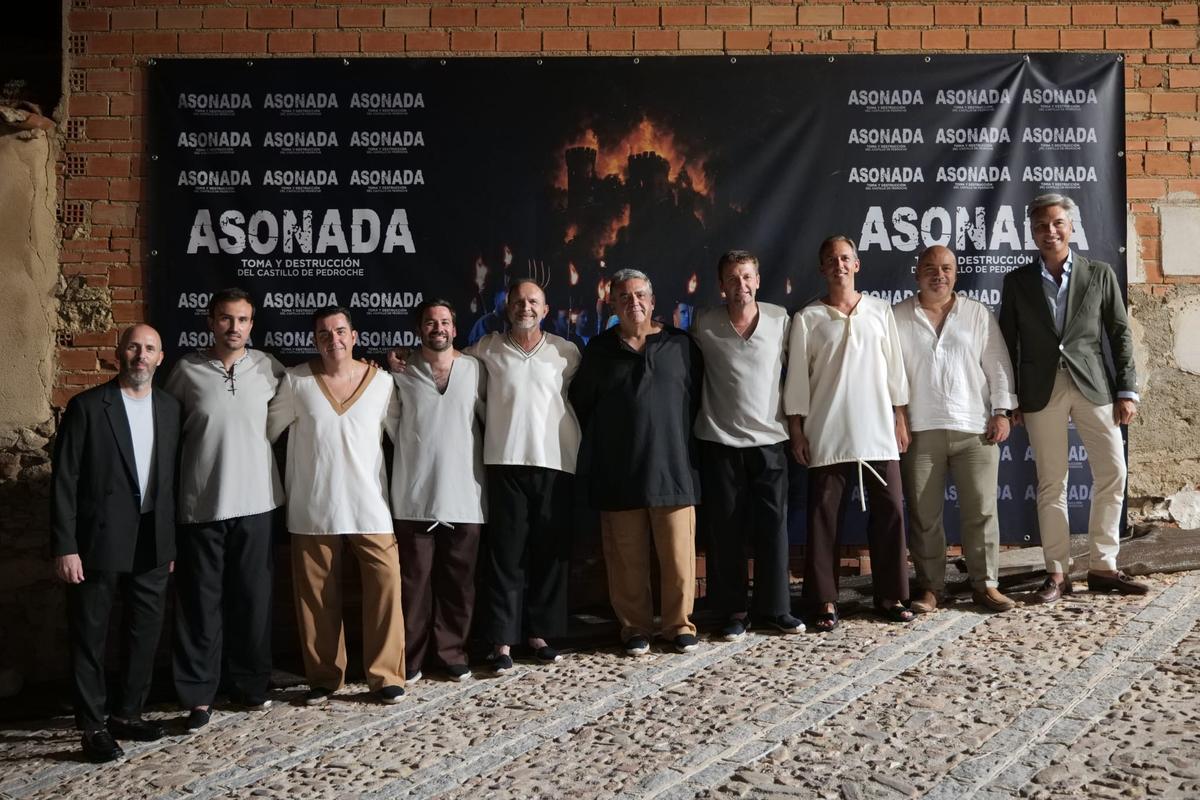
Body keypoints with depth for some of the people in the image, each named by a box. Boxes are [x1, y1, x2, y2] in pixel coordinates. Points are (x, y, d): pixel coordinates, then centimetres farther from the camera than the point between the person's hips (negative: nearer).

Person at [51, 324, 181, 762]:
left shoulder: (170, 407, 7)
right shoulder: (87, 406, -7)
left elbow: (172, 476, 9)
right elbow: (64, 480, -8)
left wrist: (172, 540, 8)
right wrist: (65, 547, -13)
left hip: (152, 544, 4)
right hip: (100, 542, -4)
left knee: (145, 633, 12)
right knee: (90, 636, 5)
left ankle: (127, 714, 27)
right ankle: (93, 727, 16)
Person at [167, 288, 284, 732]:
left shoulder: (267, 367, 2)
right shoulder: (187, 370, -1)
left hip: (255, 501, 1)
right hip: (202, 504, -1)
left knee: (253, 597, 9)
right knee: (200, 601, 3)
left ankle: (250, 683, 25)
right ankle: (198, 695, 14)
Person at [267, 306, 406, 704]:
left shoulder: (382, 381, 0)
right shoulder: (295, 381, -1)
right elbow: (266, 429, 8)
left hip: (370, 506, 0)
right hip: (312, 508, 0)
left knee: (386, 585, -5)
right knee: (316, 595, 8)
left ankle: (386, 675, 9)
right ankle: (323, 676, 23)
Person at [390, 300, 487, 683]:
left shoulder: (475, 370, 4)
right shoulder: (401, 373, 2)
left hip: (464, 496, 1)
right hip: (414, 496, -1)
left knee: (459, 580, 8)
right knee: (414, 579, 4)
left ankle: (452, 651, 21)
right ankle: (411, 655, 16)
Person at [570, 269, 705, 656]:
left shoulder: (680, 345, 6)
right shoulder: (600, 349, 9)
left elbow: (696, 398, 10)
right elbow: (581, 404, 14)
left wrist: (677, 437, 7)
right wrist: (601, 446, 12)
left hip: (672, 467, 0)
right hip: (618, 472, 1)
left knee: (678, 553, 1)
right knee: (627, 557, 5)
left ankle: (679, 624, 16)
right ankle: (635, 627, 18)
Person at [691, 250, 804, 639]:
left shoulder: (780, 319, 1)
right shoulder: (704, 324, -2)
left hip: (769, 439, 1)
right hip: (720, 441, 0)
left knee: (773, 526, 4)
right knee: (724, 529, 4)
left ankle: (775, 608, 16)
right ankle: (733, 611, 14)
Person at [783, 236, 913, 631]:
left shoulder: (880, 311, 8)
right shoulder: (807, 318, 2)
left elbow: (894, 368, 10)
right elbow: (797, 377, 1)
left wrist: (900, 418, 7)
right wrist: (796, 429, -3)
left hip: (878, 430, 2)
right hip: (827, 434, -2)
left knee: (890, 511, 3)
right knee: (824, 516, 0)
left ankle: (891, 596, 15)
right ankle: (826, 601, 8)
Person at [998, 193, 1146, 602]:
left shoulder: (1099, 274, 5)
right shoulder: (1017, 281, 5)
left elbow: (1120, 334, 5)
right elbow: (1008, 344, 6)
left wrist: (1127, 391, -1)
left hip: (1093, 385, 1)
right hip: (1041, 390, 0)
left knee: (1112, 473, -1)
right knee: (1051, 483, 3)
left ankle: (1102, 567, 12)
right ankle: (1057, 572, 10)